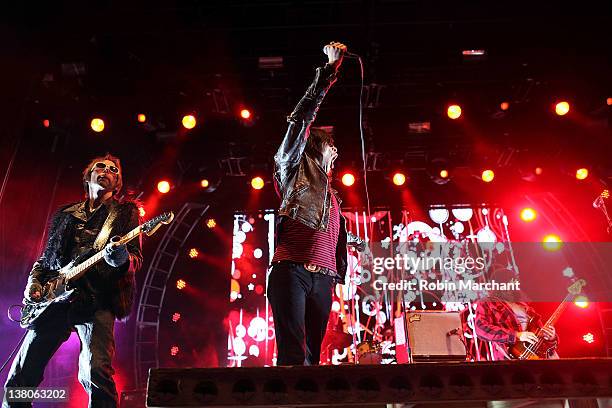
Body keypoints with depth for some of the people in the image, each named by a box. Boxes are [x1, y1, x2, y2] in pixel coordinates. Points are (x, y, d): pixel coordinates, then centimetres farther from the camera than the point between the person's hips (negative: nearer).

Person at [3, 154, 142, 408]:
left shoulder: (126, 212, 13)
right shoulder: (64, 214, 24)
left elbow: (136, 258, 3)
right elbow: (46, 256, 28)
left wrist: (123, 259, -21)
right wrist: (34, 280, 8)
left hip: (96, 301, -4)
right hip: (55, 298, 4)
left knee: (97, 373, -22)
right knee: (21, 376, 1)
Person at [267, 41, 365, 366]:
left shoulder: (328, 190, 27)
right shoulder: (292, 167, 9)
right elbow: (302, 116, 0)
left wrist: (349, 239, 56)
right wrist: (330, 69, -1)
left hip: (322, 280, 7)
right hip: (291, 272, -7)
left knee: (312, 356, 5)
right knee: (293, 356, -15)